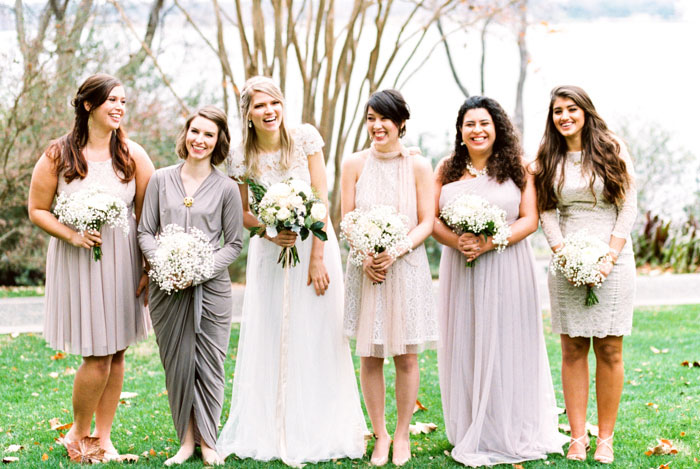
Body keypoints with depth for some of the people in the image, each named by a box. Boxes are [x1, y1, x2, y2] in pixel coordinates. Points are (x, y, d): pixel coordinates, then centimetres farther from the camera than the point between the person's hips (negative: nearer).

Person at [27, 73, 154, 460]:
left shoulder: (133, 155, 1)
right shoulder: (59, 155, -3)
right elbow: (37, 210, 0)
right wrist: (73, 235, -16)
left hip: (122, 260, 3)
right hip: (76, 263, -3)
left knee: (117, 352, 7)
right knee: (97, 357, -4)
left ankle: (104, 436, 22)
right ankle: (78, 433, 20)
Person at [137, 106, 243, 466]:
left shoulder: (226, 188, 2)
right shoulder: (161, 180, 6)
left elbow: (234, 243, 4)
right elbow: (145, 232, 8)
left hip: (211, 286, -1)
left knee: (209, 362, 2)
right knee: (176, 364, 4)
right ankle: (186, 440, 16)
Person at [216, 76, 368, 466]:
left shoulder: (305, 138, -9)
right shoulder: (242, 157, -4)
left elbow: (321, 199, -10)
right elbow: (244, 213, 7)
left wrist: (317, 258, -15)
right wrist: (269, 231, -15)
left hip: (314, 245, -1)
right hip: (269, 254, 1)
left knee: (318, 337, 2)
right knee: (270, 340, 2)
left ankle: (320, 431, 13)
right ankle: (273, 431, 12)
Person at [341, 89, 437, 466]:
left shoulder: (418, 165, 0)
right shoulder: (355, 164, 4)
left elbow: (426, 223, -1)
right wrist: (365, 258, -11)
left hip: (407, 267, -1)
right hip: (365, 269, 1)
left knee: (406, 356, 3)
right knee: (370, 356, 3)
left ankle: (402, 435, 17)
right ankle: (380, 435, 16)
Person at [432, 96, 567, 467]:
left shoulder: (516, 169, 3)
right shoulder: (447, 170, 9)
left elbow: (529, 220, -4)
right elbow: (431, 219, 4)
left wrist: (491, 242, -17)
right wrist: (457, 241, -15)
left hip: (507, 267, -2)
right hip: (460, 268, 2)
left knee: (506, 346, 0)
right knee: (464, 348, 4)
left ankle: (511, 433, 11)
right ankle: (471, 435, 14)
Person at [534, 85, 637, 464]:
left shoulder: (612, 151, 3)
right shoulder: (549, 160, 9)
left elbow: (628, 208, 0)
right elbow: (547, 215, 4)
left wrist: (608, 258, -10)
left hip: (612, 259, -2)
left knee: (609, 349, -2)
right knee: (572, 349, 0)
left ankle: (605, 439, 5)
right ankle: (577, 437, 6)